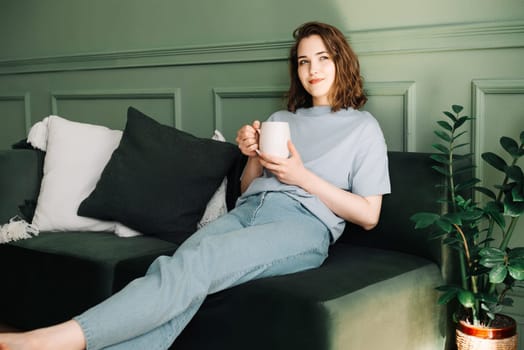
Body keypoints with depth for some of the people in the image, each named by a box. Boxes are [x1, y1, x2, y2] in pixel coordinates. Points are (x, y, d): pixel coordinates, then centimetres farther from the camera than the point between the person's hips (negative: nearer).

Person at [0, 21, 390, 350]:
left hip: (302, 223, -5)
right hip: (247, 210, 5)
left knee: (194, 264, -33)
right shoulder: (281, 120, 28)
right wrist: (253, 158, 6)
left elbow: (369, 216, 5)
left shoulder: (364, 127, 13)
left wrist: (302, 177, -3)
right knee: (176, 272, -29)